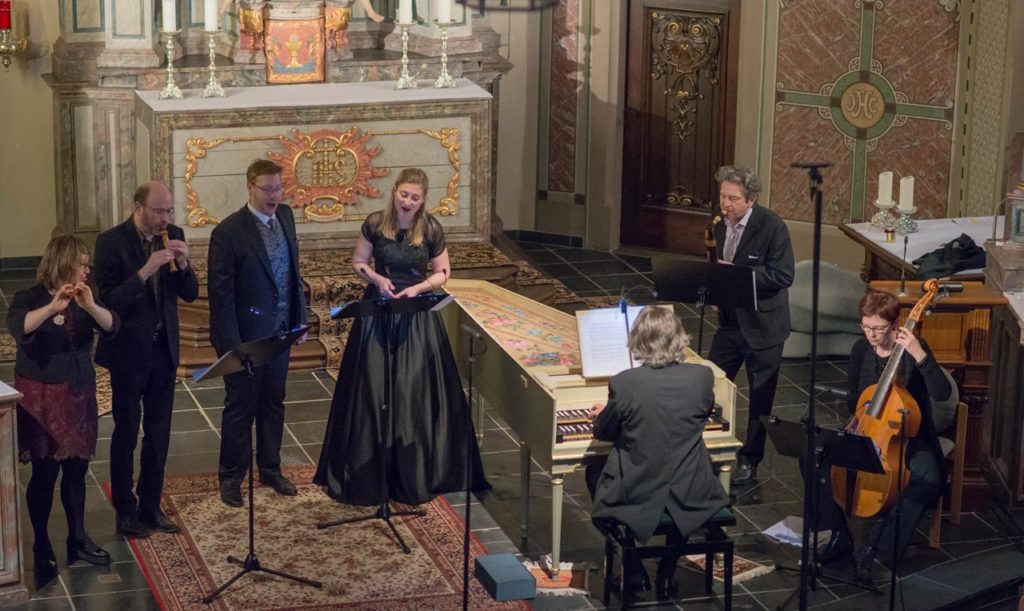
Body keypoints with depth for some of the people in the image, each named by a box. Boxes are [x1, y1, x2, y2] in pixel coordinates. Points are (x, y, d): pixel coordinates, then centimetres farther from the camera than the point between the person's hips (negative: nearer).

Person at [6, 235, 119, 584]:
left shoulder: (84, 299, 5)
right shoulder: (29, 299, -9)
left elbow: (111, 326, -11)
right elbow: (18, 327, -29)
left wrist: (90, 306, -30)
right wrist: (52, 306, -44)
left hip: (78, 395, 5)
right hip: (41, 398, -5)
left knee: (76, 470, 10)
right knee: (45, 473, -3)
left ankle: (78, 540, 21)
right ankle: (42, 549, 6)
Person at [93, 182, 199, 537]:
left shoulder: (173, 236, 1)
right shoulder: (111, 242, -14)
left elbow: (190, 294, 4)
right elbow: (108, 301, -20)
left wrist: (183, 264, -15)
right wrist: (145, 271, -30)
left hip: (164, 348, 5)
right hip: (128, 351, -5)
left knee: (159, 432, 11)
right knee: (126, 432, 6)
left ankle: (150, 505, 23)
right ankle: (125, 510, 17)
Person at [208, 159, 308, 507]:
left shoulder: (285, 217, 2)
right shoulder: (229, 232, -18)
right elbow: (221, 293, -16)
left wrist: (299, 318, 8)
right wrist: (230, 344, -18)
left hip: (280, 330, 6)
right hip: (246, 334, -6)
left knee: (273, 403, 17)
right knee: (241, 407, 6)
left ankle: (270, 469, 31)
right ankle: (231, 477, 20)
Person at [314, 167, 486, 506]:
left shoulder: (431, 229, -6)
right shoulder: (375, 223, -5)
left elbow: (443, 273, 3)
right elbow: (358, 262, 6)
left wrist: (418, 288, -15)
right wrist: (377, 279, -13)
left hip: (417, 317, -1)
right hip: (378, 313, 1)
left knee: (414, 394, 0)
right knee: (372, 392, 2)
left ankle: (414, 474, 12)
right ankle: (369, 472, 13)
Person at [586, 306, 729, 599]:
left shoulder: (623, 383, -17)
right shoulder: (702, 377, -11)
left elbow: (604, 432, 0)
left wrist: (603, 414, 24)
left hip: (634, 496, -2)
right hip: (688, 496, 2)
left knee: (594, 470, 30)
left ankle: (634, 569, 28)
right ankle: (668, 569, 33)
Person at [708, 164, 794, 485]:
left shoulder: (772, 226, -18)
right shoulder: (722, 227, 3)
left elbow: (783, 276, -22)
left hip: (762, 324, -6)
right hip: (731, 320, 6)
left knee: (760, 397, 7)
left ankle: (749, 461, 20)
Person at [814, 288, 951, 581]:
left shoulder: (913, 348, -14)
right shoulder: (861, 350, -1)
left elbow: (943, 393, -28)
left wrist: (920, 355, -38)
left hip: (909, 438, -4)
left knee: (927, 480, -35)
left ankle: (876, 544, -21)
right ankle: (840, 533, -1)